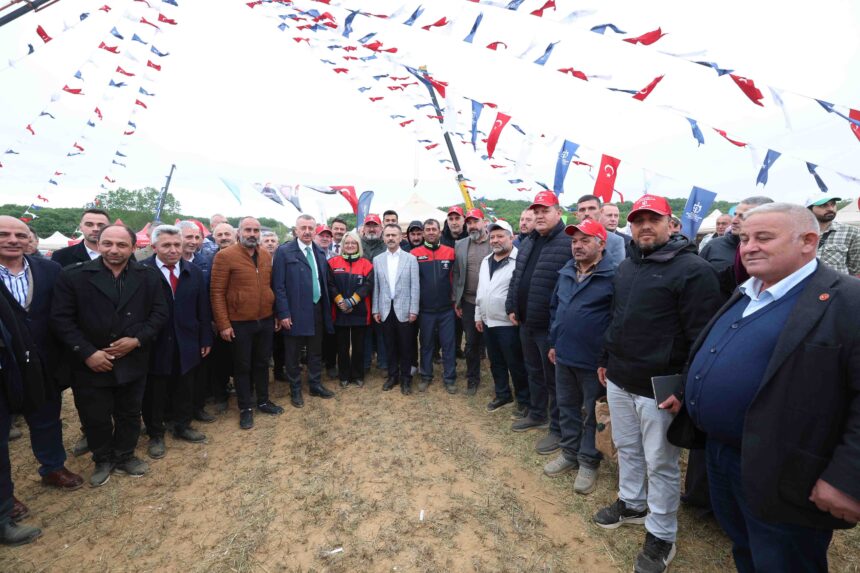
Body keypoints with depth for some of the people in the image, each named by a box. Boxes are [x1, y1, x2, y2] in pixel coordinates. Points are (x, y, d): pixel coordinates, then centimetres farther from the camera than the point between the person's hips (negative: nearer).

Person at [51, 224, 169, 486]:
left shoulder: (148, 276, -3)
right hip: (91, 364, -1)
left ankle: (124, 457, 38)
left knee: (130, 415, 17)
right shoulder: (74, 275, -8)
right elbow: (61, 318, -8)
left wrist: (137, 339, -15)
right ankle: (103, 460, 37)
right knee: (95, 419, 14)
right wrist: (87, 352, -16)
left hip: (133, 363, 2)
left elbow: (159, 312, -2)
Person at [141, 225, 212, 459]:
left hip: (187, 345, 4)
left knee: (185, 390, 18)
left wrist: (205, 339, 4)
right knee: (154, 393, 13)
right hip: (155, 345, -4)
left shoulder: (194, 272, 3)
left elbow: (203, 309, 5)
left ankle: (183, 426, 38)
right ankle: (155, 435, 32)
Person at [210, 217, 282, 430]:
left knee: (262, 363, 17)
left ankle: (263, 401, 34)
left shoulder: (266, 255, 6)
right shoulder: (225, 256, -10)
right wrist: (223, 324, -13)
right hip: (239, 324, -4)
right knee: (242, 366, 10)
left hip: (266, 321, 5)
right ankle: (246, 408, 26)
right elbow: (217, 293, -10)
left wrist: (276, 315, 10)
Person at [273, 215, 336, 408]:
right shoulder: (284, 251, -8)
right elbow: (279, 285, -11)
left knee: (316, 352, 17)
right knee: (293, 354, 9)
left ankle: (316, 385, 33)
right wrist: (283, 314, -15)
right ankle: (295, 390, 26)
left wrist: (326, 309, 9)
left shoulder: (320, 252, 8)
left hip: (317, 310, 5)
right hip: (295, 312, -5)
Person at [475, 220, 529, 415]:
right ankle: (502, 395, 36)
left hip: (509, 323, -7)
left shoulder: (519, 261, -14)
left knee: (516, 364, 5)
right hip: (488, 322, 8)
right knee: (496, 362, 19)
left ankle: (523, 400, 23)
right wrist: (478, 315, 16)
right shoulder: (486, 261, 12)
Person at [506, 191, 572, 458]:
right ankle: (537, 416, 40)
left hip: (551, 326, -8)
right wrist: (511, 307, 10)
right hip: (526, 323, 8)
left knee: (554, 379, 6)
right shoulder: (527, 243, 12)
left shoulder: (568, 243, -16)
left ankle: (557, 430, 23)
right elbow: (516, 278, 18)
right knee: (534, 373, 22)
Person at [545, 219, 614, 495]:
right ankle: (569, 453, 35)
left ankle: (588, 462, 26)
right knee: (567, 407, 18)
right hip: (564, 356, 6)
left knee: (591, 413, 10)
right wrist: (553, 342, 14)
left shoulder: (612, 276, -13)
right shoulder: (566, 273, 8)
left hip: (594, 359, -6)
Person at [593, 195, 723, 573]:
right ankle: (631, 503, 42)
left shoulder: (693, 269, -14)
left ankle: (661, 534, 28)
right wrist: (606, 360, 19)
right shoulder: (626, 266, 10)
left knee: (660, 464, 9)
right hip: (619, 381, 7)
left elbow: (703, 336, -18)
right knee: (627, 449, 21)